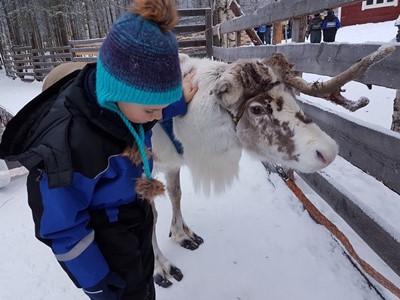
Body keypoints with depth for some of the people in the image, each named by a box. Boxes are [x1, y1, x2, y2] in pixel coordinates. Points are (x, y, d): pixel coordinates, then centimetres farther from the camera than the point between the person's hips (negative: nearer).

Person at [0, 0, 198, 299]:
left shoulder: (116, 97, -18)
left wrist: (178, 102, -8)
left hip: (137, 215, 7)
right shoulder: (68, 146, -39)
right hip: (102, 238, -6)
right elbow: (62, 228, -24)